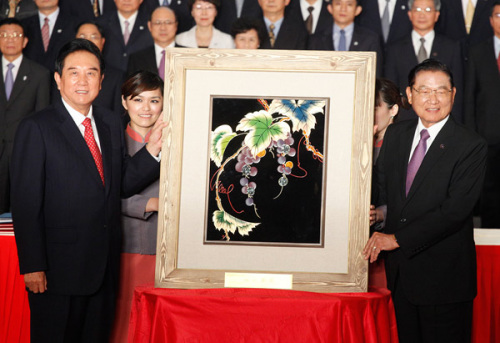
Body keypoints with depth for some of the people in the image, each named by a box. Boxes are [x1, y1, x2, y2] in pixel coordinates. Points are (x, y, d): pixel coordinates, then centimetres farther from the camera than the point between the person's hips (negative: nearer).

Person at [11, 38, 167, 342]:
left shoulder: (112, 125, 11)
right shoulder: (36, 129, -8)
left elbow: (123, 184, 11)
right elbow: (26, 203, -11)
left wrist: (153, 148, -4)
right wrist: (33, 267, -15)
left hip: (105, 264, 6)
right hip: (58, 265, -6)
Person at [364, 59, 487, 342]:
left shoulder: (471, 146, -12)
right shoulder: (395, 134, 7)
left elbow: (455, 210, -19)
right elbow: (383, 185, 16)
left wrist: (397, 239, -18)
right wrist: (377, 211, -6)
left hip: (444, 276, -5)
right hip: (401, 270, 5)